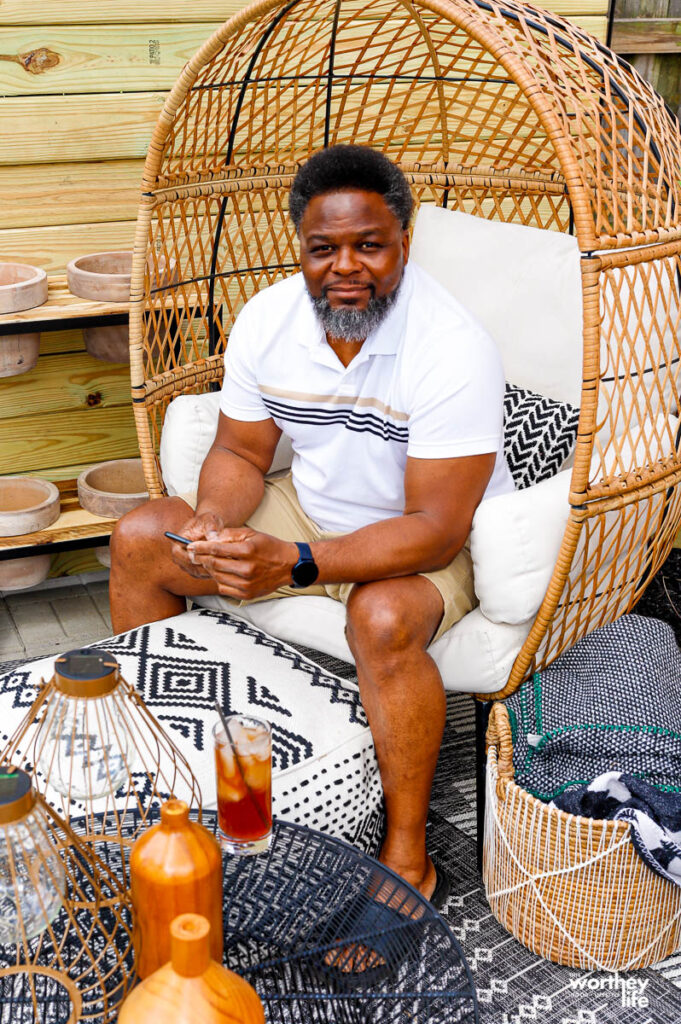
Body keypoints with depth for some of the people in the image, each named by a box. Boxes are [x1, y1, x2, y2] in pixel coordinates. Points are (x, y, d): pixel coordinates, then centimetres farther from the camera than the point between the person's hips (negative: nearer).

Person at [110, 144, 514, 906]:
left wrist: (293, 564, -41)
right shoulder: (267, 318, -11)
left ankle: (408, 861, -19)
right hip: (311, 508, 6)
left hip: (432, 545, -6)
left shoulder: (453, 349, -29)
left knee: (381, 617, -39)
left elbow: (435, 529, -30)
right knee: (139, 540, -1)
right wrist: (212, 521, -23)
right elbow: (240, 455, 1)